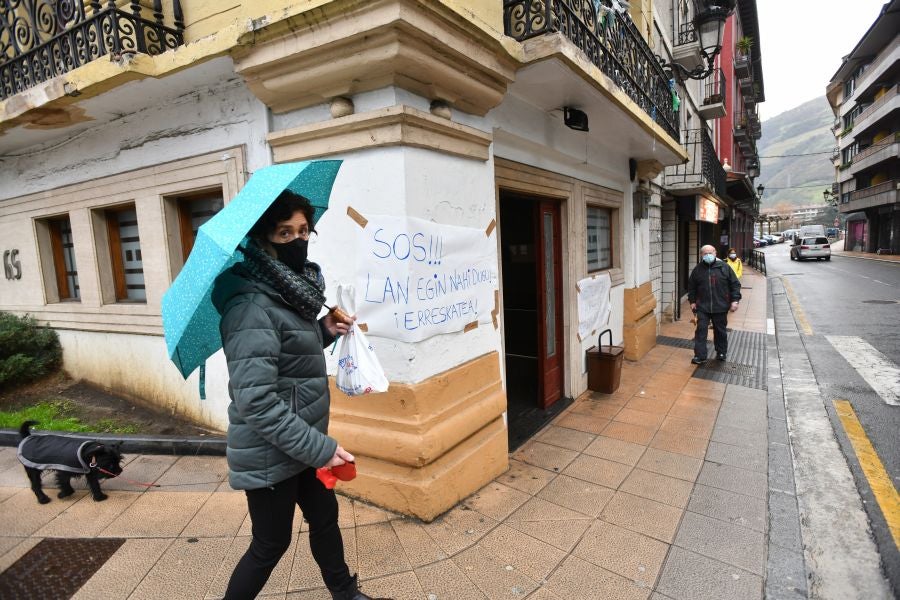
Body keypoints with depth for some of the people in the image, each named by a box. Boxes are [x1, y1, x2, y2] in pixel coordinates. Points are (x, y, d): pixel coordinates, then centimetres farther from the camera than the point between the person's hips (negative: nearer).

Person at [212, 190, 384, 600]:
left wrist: (323, 331, 2)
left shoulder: (291, 293, 4)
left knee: (325, 517, 25)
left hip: (302, 445, 9)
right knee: (271, 545, 12)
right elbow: (256, 401, -30)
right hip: (270, 455, -9)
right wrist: (320, 447, -26)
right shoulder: (252, 307, -25)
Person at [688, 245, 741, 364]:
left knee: (720, 331, 12)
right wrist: (692, 301, 8)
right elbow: (691, 286, 13)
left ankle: (721, 352, 31)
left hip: (720, 306, 0)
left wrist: (735, 300, -5)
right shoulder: (697, 270, 3)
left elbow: (735, 284, 2)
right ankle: (700, 355, -1)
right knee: (701, 330, -5)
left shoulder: (724, 267, 0)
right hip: (702, 307, 0)